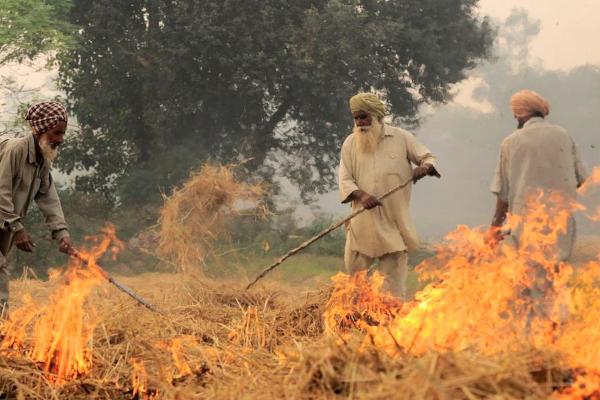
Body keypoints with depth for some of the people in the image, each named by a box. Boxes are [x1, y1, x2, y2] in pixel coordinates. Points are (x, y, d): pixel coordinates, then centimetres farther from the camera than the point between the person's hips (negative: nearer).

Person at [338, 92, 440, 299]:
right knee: (354, 269, 3)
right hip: (363, 222, 1)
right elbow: (345, 179, 1)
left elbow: (429, 158, 8)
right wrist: (361, 195, -19)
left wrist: (425, 167, -17)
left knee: (394, 282, 1)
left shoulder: (401, 137, 4)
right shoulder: (350, 143, 6)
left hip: (394, 222, -1)